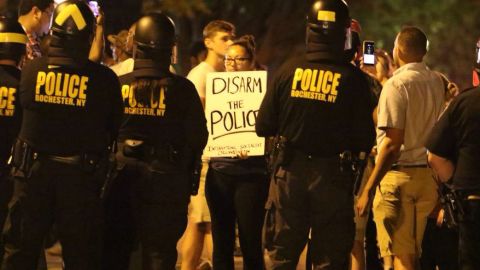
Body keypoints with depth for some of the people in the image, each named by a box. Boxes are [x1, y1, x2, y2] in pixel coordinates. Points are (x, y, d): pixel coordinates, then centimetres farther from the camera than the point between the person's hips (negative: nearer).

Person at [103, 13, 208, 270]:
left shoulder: (118, 85, -5)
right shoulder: (181, 89, -8)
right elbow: (198, 136, -3)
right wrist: (185, 168, 16)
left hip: (121, 175, 2)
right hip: (165, 181, -1)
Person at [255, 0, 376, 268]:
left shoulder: (289, 71, -4)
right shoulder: (352, 78, -10)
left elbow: (263, 127, 0)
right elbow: (366, 139, -8)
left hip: (290, 173, 2)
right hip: (333, 175, -2)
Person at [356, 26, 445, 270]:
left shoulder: (397, 84, -13)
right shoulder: (436, 82, 8)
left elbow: (393, 144, -19)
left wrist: (368, 189, -16)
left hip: (399, 174, -7)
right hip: (428, 175, 7)